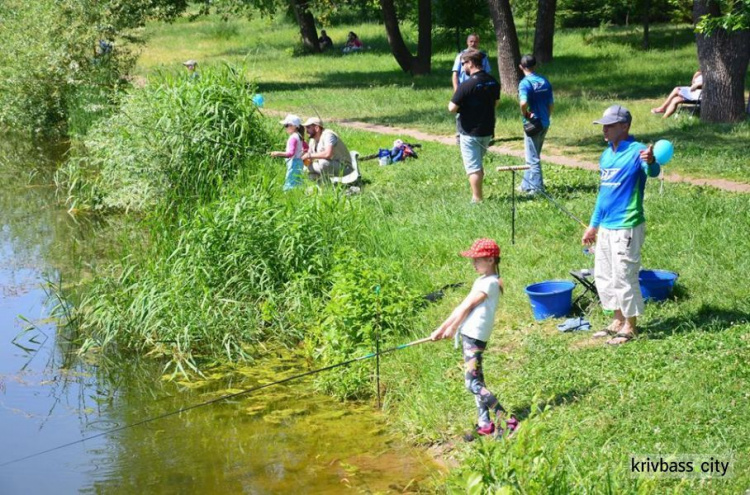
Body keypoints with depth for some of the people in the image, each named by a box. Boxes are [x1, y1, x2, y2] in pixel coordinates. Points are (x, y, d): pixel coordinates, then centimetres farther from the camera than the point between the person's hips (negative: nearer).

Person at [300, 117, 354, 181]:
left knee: (323, 162, -35)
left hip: (344, 168, -9)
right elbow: (308, 162, 10)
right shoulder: (313, 140, 9)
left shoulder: (328, 135, -18)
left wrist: (310, 155, -26)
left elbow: (328, 154, -35)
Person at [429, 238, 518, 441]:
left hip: (475, 336, -10)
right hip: (468, 335, 10)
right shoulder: (482, 281, 17)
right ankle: (484, 424, 17)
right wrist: (442, 329, 14)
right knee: (476, 381, 12)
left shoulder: (490, 283, -13)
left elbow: (466, 307, -9)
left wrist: (452, 328, 3)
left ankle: (506, 420, -12)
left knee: (472, 383, -12)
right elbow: (462, 307, 17)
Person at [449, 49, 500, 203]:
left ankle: (477, 200, 2)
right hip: (487, 131, 7)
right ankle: (477, 196, 27)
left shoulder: (466, 85, -20)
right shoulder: (493, 82, 2)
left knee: (473, 168, 0)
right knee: (478, 165, 21)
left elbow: (452, 108, -19)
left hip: (470, 133, -7)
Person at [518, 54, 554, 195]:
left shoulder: (525, 83, -15)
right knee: (533, 156, 19)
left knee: (533, 158, 2)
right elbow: (551, 104, 9)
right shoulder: (544, 81, 5)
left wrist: (526, 115, -11)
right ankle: (527, 184, 28)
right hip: (544, 123, 7)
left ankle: (537, 188, 5)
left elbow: (523, 103, -30)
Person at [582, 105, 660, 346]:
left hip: (627, 228, -9)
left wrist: (651, 162, -58)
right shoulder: (606, 155, 12)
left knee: (624, 277, -2)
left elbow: (652, 172, -34)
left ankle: (630, 327, 11)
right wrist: (593, 225, 22)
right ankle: (619, 320, 29)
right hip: (605, 227, 9)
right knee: (603, 276, 16)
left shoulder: (636, 151, -14)